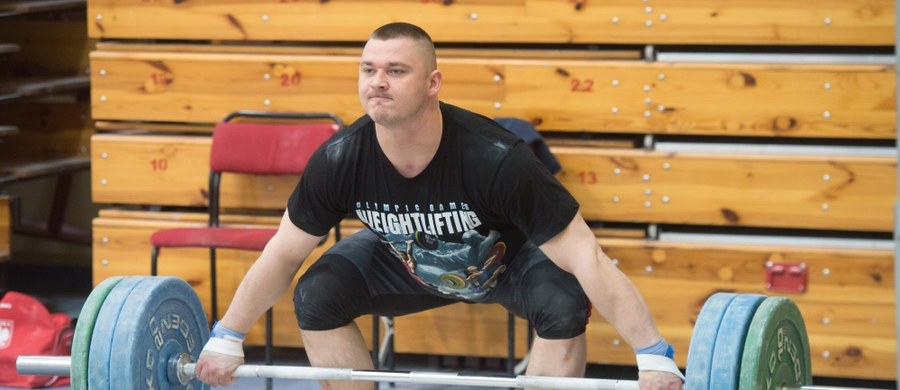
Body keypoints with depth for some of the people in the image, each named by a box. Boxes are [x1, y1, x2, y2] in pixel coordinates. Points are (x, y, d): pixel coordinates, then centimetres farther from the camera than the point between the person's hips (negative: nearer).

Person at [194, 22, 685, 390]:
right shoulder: (340, 159, -28)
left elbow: (585, 258, -38)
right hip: (407, 260, 4)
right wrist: (226, 338, -8)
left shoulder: (495, 159, -40)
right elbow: (282, 254, -11)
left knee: (562, 303, -34)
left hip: (508, 259, -4)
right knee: (316, 295, -17)